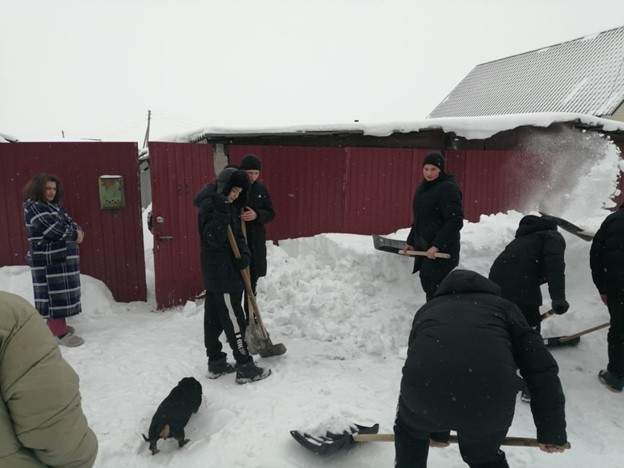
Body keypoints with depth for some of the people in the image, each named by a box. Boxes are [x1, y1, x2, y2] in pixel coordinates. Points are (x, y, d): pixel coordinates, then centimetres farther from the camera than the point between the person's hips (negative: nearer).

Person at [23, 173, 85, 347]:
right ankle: (59, 333, -2)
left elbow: (68, 221, 12)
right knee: (56, 293, -7)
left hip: (61, 257, 9)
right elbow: (53, 229, -23)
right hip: (49, 260, -9)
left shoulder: (54, 205, 15)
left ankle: (55, 324, 30)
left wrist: (78, 231, -10)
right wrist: (74, 235, -11)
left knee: (60, 292, 17)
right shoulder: (34, 207, -14)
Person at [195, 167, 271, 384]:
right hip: (221, 273, -9)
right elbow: (214, 239, -24)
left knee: (214, 318, 15)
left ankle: (216, 362, 26)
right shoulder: (209, 205, -16)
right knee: (234, 321, -2)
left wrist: (244, 254, -6)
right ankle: (245, 368, 7)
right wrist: (221, 213, -35)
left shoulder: (230, 205, 12)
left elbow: (237, 235, 11)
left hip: (217, 272, 9)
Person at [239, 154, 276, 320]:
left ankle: (250, 316, 29)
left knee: (252, 281, 14)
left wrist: (256, 215, -14)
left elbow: (270, 213, 5)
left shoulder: (261, 189, 6)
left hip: (256, 242, 5)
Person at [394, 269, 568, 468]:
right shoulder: (503, 307, 27)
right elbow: (541, 369, 15)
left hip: (424, 393, 1)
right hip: (489, 398, 0)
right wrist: (552, 431, 24)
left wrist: (436, 431, 50)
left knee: (410, 430, 37)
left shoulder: (427, 309, 32)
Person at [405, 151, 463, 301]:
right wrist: (411, 241, 19)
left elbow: (455, 221, -20)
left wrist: (437, 245, -23)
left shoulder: (448, 188, -13)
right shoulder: (422, 188, 13)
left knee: (433, 285, -11)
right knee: (427, 282, 12)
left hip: (443, 249, -8)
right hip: (424, 246, 8)